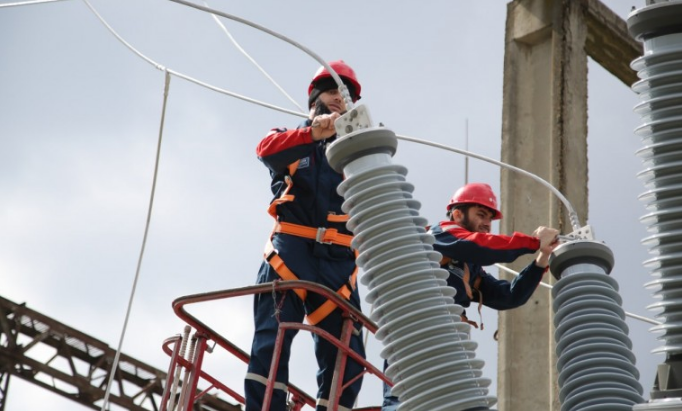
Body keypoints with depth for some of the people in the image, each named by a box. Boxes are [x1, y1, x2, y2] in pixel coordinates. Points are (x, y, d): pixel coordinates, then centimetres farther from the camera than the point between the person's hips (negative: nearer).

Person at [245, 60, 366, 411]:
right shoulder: (291, 138, 18)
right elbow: (267, 149, -8)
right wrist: (314, 134, -26)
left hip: (337, 263, 3)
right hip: (290, 252, -3)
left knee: (346, 360, -4)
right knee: (271, 343, -16)